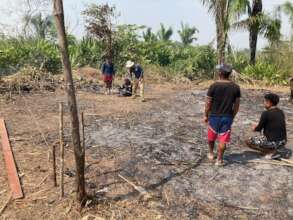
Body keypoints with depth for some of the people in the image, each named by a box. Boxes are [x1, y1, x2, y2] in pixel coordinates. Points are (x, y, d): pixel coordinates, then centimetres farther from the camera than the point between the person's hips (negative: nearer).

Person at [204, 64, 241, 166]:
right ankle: (219, 159, 13)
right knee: (223, 139, 8)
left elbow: (208, 103, -9)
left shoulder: (214, 86, -12)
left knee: (211, 136, 20)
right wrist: (232, 116, 14)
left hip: (214, 116, -1)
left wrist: (206, 115, 3)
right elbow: (237, 104, 2)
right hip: (227, 117, 1)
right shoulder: (236, 87, -3)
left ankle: (211, 154, 36)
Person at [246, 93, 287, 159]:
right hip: (283, 142, 8)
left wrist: (254, 128, 18)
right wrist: (257, 126, 25)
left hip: (272, 142, -8)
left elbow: (259, 129, -5)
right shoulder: (281, 112, 8)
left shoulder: (266, 113, -14)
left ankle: (271, 151, -2)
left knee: (249, 142, 7)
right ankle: (273, 150, 10)